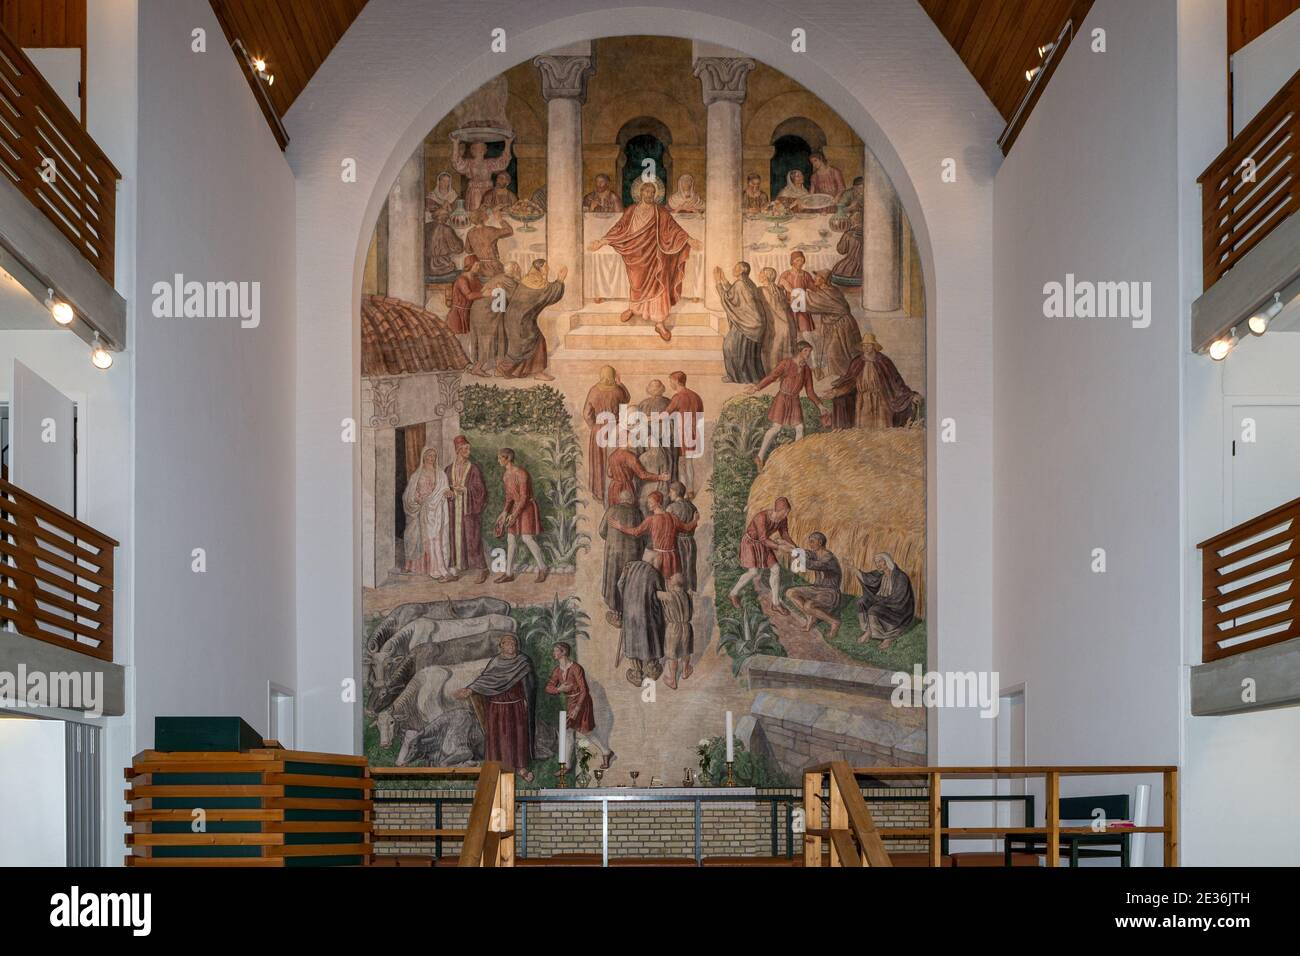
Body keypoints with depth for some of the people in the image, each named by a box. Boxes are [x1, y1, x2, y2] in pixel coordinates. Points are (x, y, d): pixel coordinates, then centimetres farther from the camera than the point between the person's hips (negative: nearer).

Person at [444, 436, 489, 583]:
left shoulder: (474, 468, -5)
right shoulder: (450, 469, 7)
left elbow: (480, 488, -7)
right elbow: (447, 486, 12)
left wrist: (464, 489, -21)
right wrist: (449, 492, -11)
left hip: (469, 508, -4)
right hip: (455, 509, 4)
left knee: (472, 539, -6)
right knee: (456, 538, 5)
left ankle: (482, 570, 2)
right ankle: (457, 570, 13)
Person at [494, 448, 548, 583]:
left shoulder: (521, 473, -22)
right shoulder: (506, 474, 5)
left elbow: (524, 496, -23)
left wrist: (514, 515, -24)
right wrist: (505, 512, 2)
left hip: (527, 507, -8)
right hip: (516, 507, 8)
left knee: (527, 538, -12)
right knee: (511, 539, 5)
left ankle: (542, 568, 3)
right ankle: (509, 573, 10)